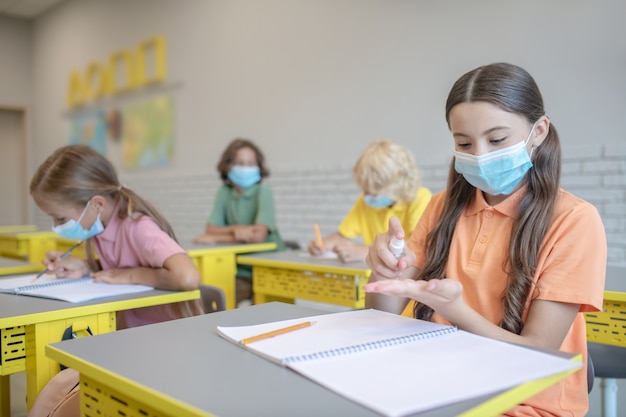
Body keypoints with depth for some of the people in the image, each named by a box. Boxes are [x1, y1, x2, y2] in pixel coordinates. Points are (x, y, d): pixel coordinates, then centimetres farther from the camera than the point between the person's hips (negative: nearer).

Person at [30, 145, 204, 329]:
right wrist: (85, 267, -3)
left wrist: (131, 276, -24)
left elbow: (188, 277, -38)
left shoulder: (138, 229, -23)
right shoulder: (101, 224, -2)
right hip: (132, 332, 7)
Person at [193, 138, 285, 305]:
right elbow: (210, 229, -2)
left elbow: (258, 236, -21)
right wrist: (235, 229, -22)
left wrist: (214, 239, -15)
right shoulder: (224, 191, 2)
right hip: (240, 270, 4)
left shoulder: (263, 191, -12)